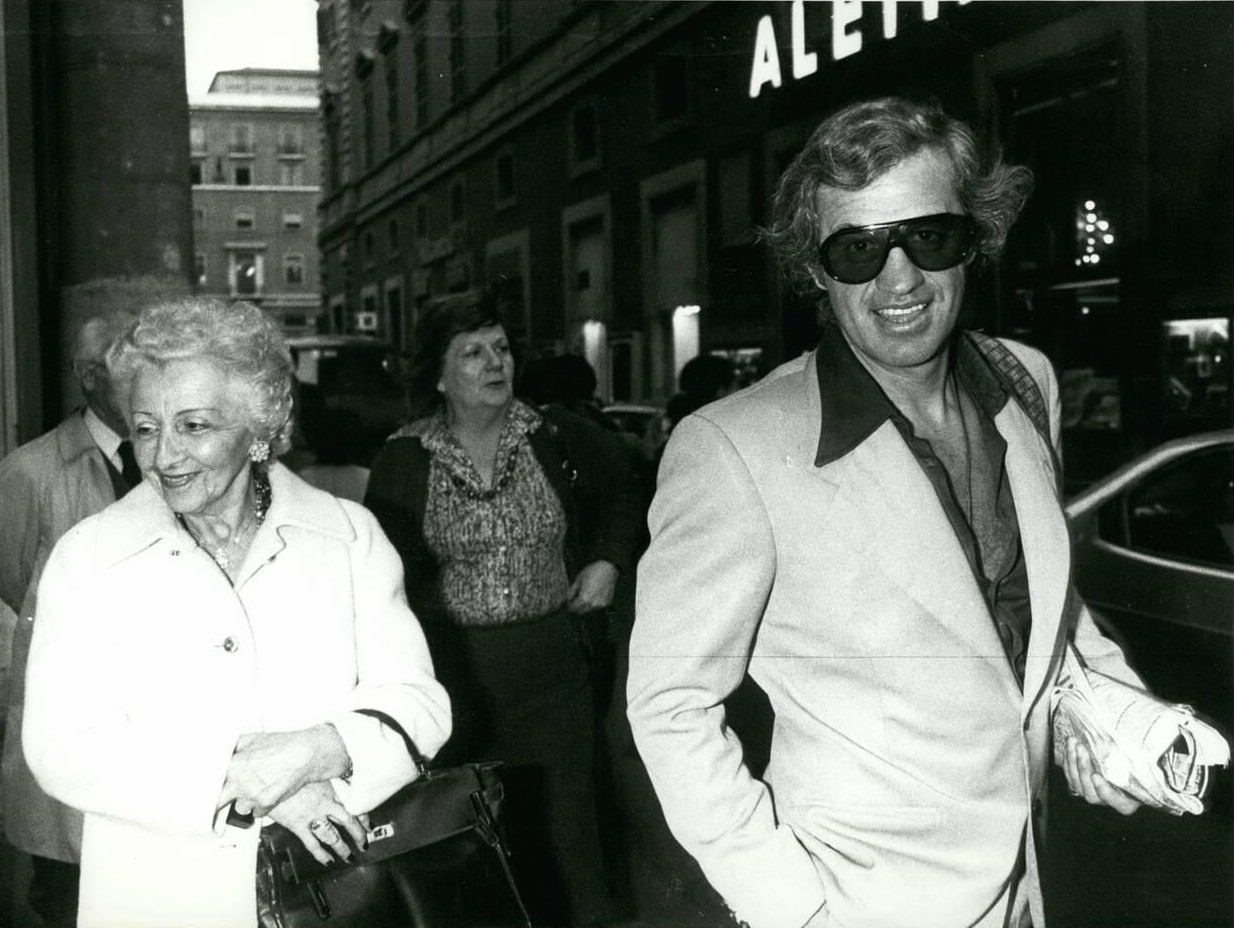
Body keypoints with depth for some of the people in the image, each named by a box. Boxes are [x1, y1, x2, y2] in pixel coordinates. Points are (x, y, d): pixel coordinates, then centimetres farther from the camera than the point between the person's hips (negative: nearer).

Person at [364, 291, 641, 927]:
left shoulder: (556, 438, 2)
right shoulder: (403, 462, -1)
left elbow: (618, 493, 21)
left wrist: (606, 561, 7)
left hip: (552, 665, 1)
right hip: (453, 671, -1)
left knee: (559, 823, 5)